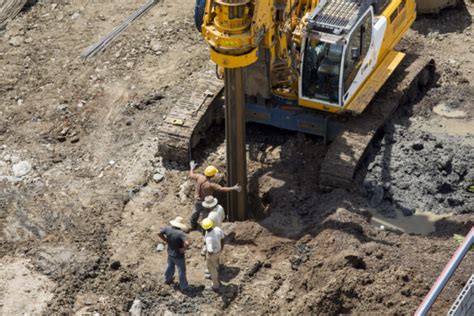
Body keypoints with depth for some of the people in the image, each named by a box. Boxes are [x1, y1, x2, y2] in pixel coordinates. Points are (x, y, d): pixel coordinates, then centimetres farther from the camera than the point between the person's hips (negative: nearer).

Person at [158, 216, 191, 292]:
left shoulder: (168, 229, -16)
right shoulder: (181, 234, -34)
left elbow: (159, 233, 0)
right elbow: (187, 243, -46)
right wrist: (183, 249, -26)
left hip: (170, 254, 6)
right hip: (178, 256, -6)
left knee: (170, 266, 32)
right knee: (181, 271, 14)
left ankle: (168, 279, 56)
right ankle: (184, 287, 29)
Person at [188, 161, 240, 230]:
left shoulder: (199, 177, -22)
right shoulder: (210, 185, -37)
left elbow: (191, 175, -2)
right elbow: (222, 189, -36)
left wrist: (192, 168, 17)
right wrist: (233, 188, -31)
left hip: (198, 200, 7)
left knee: (196, 212, 31)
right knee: (206, 216, 16)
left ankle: (193, 225, 55)